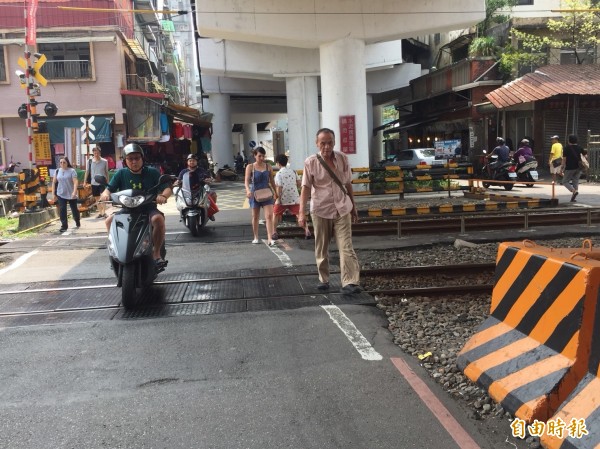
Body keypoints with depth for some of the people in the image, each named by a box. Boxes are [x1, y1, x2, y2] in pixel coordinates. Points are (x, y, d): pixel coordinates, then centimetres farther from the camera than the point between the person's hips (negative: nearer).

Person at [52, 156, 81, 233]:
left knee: (74, 209, 10)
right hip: (61, 194, 3)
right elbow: (54, 182, 10)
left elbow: (75, 182, -17)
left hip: (71, 194, -3)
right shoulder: (57, 171, 4)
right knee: (62, 210, -6)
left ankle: (77, 222, 35)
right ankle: (64, 226, -1)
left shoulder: (72, 171, -8)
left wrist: (74, 192, -29)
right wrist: (53, 194, 7)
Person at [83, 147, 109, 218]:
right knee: (97, 198, 11)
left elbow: (106, 172, 3)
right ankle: (100, 212, 21)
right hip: (94, 183, 3)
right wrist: (85, 181, 2)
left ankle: (104, 212, -8)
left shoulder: (104, 161, -4)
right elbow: (87, 172, 5)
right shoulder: (90, 161, -1)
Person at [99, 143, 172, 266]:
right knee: (109, 221, -21)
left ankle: (156, 253, -19)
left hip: (149, 209, -2)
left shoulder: (152, 172, 0)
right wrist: (105, 194, -26)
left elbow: (167, 189, -6)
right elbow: (109, 189, -1)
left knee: (158, 219, -34)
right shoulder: (121, 174, 5)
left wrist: (163, 196, -30)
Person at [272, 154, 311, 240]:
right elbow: (299, 184, 7)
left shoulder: (279, 174, -8)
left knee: (276, 214, 14)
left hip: (283, 199, -3)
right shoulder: (293, 171, 6)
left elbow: (279, 187, -15)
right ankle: (307, 230, -7)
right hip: (294, 198, 3)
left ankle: (274, 233, 11)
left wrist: (278, 198, -10)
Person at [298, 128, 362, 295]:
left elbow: (348, 184, 10)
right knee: (321, 249, 10)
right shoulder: (311, 162, -8)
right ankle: (323, 279, 25)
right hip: (320, 211, -1)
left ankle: (350, 283, -9)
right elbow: (306, 188, -8)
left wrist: (353, 207, 14)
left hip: (342, 210, 1)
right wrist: (301, 212, -16)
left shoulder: (343, 158, 1)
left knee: (346, 248, -7)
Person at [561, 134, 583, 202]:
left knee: (565, 181, 4)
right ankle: (573, 198, 8)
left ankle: (574, 191, -20)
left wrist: (562, 168, -6)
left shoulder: (567, 148, -7)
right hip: (578, 168, 5)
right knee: (575, 182, 11)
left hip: (570, 168, -5)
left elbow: (564, 159, -10)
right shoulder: (579, 148, 8)